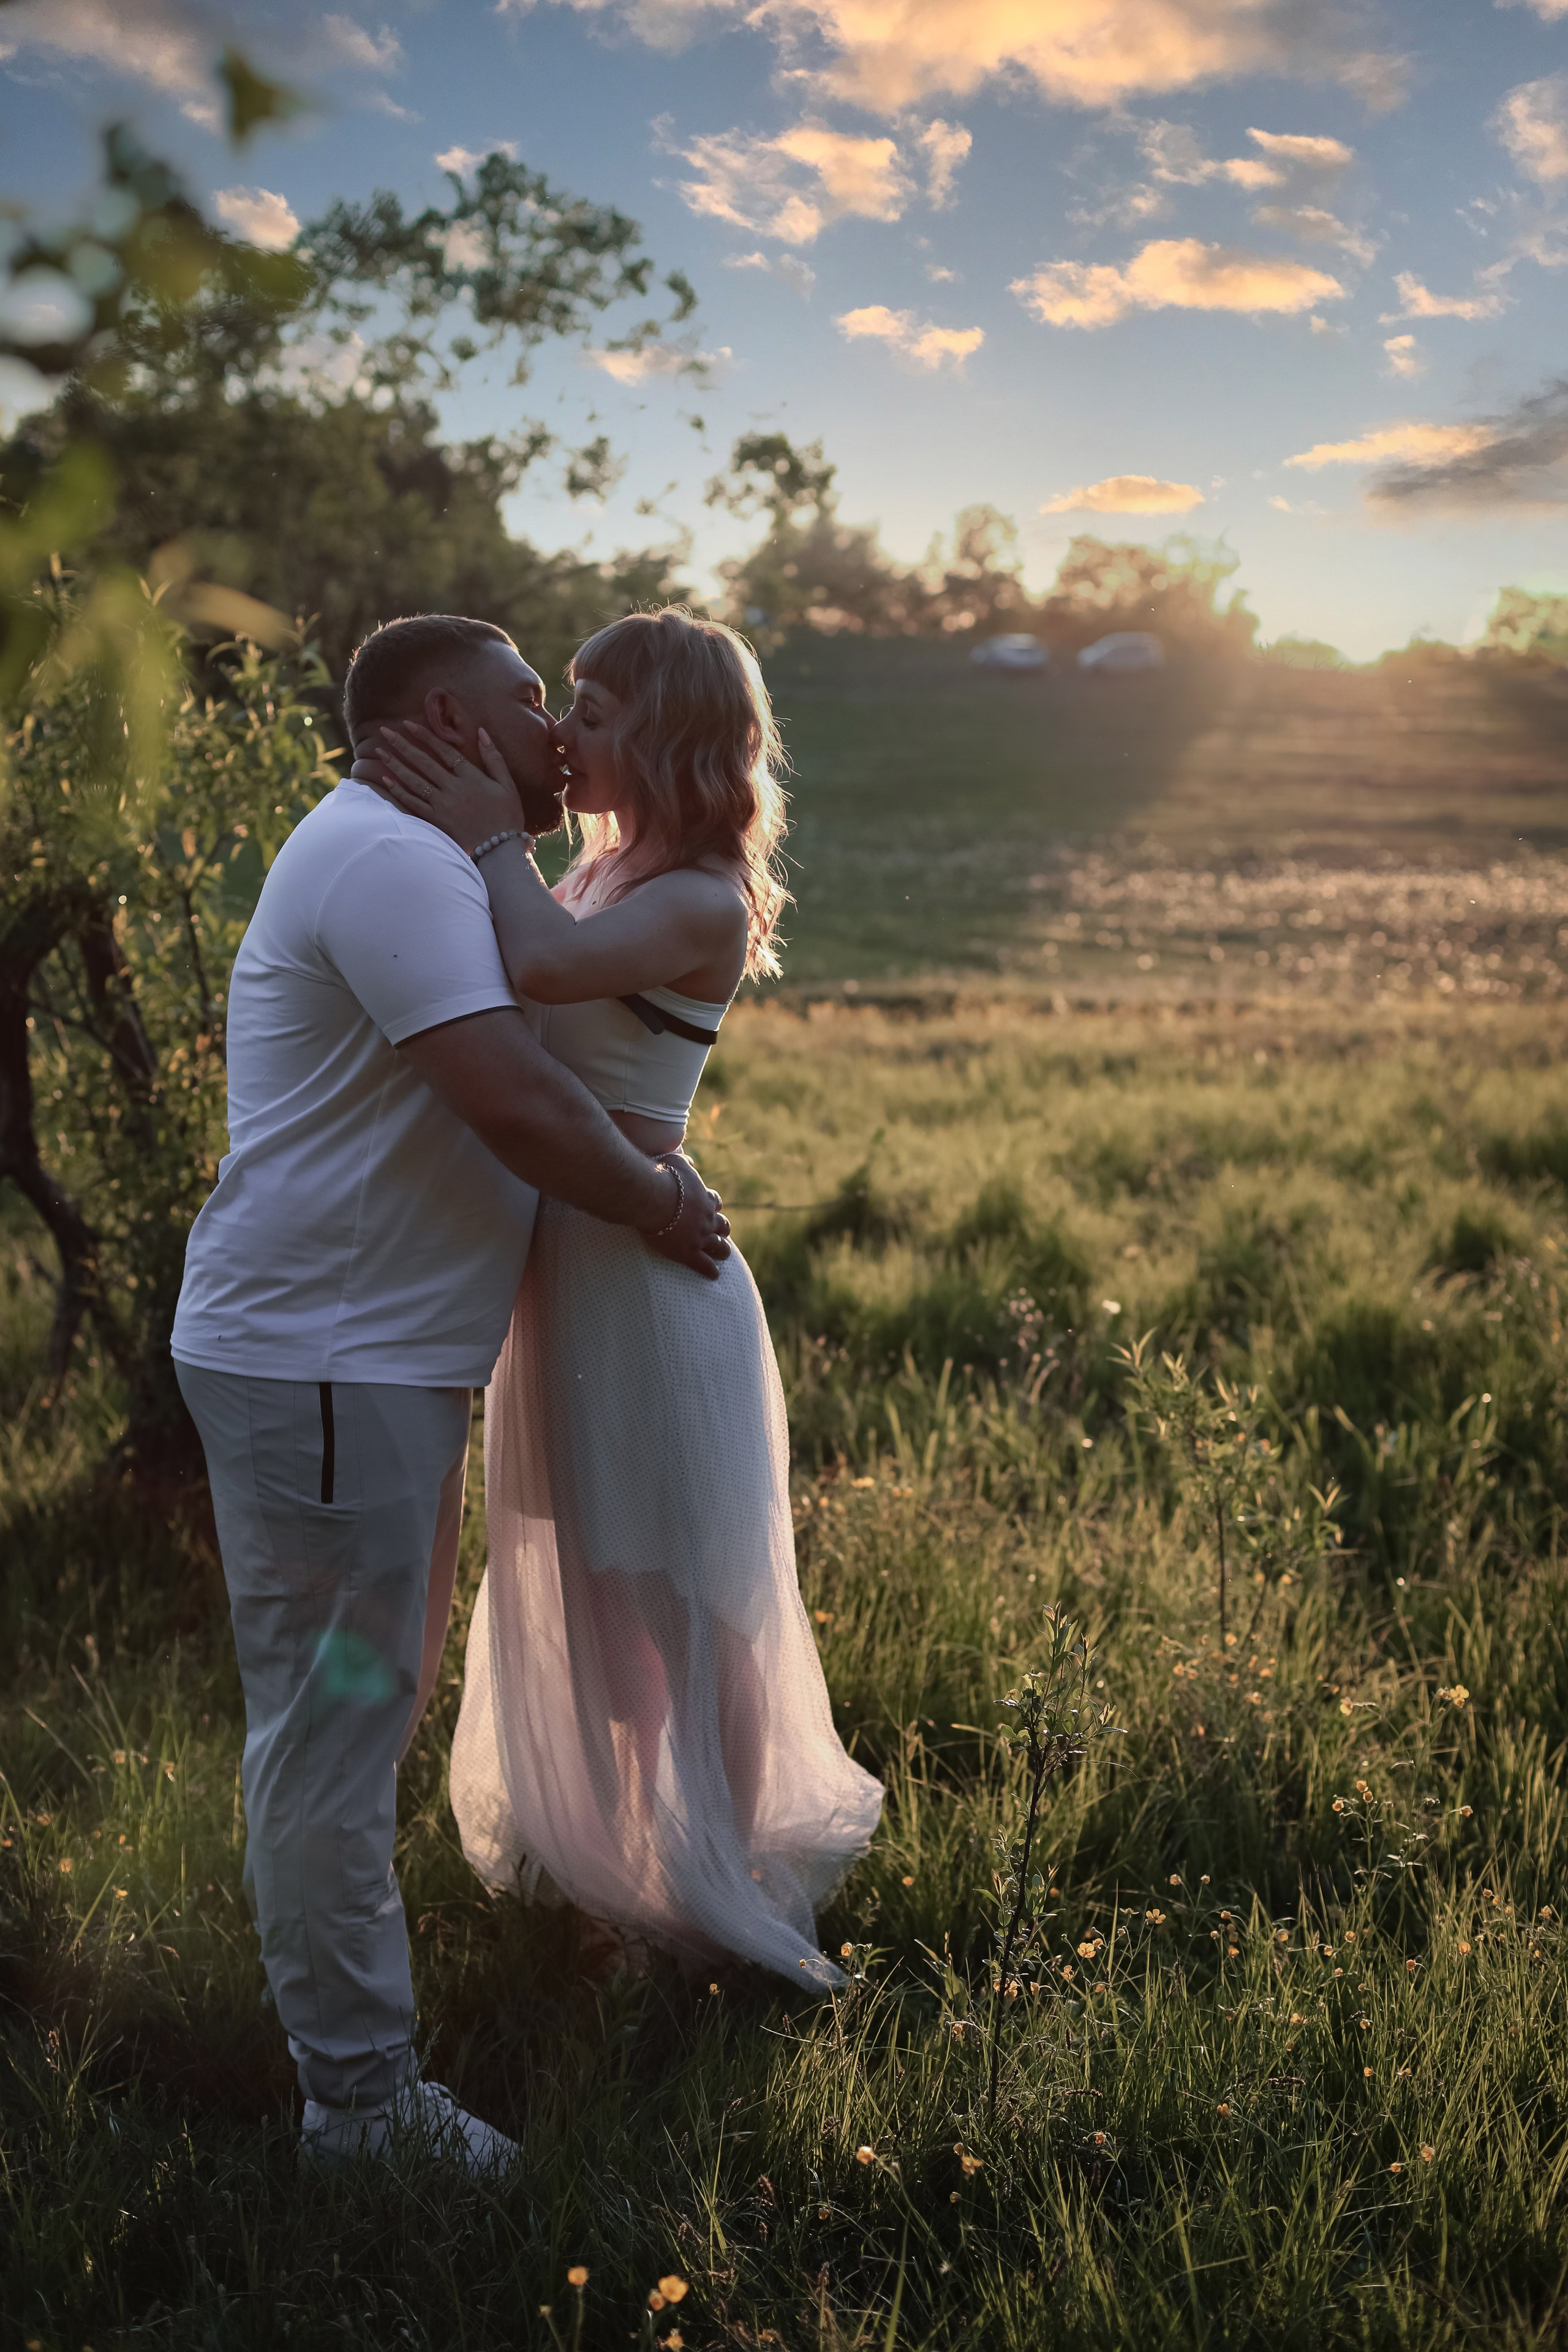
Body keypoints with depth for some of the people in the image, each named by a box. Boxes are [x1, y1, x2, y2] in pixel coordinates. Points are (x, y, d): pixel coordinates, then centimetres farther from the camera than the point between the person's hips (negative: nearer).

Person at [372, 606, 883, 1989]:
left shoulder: (704, 904, -18)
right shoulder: (602, 873, 9)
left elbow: (549, 965, -34)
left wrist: (489, 836, -24)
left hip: (643, 1262, -9)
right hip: (559, 1257, 9)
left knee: (667, 1591, 5)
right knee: (575, 1574, 22)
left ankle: (715, 1889, 26)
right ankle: (594, 1836, 45)